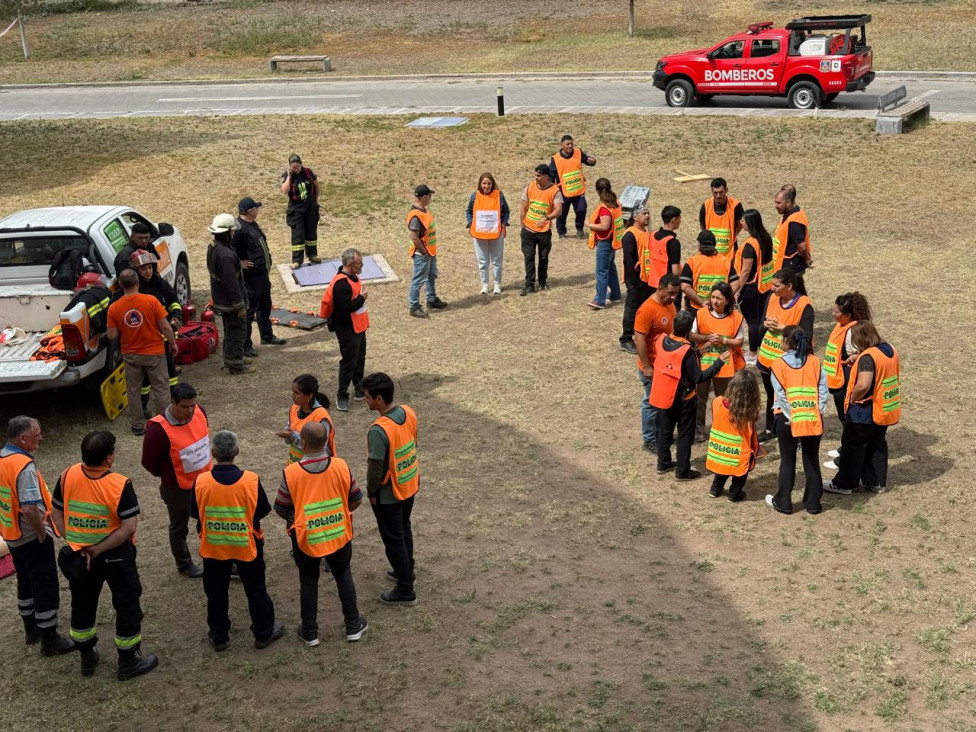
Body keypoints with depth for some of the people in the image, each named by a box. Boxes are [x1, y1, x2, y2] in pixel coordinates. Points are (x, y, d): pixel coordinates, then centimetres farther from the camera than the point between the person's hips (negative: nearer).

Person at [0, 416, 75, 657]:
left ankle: (31, 629, 40)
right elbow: (30, 509, -34)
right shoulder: (24, 466, -27)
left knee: (25, 583, 25)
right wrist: (42, 533, -18)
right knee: (46, 589, 5)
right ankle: (49, 641, 15)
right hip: (32, 538, -9)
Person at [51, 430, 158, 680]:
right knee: (127, 606, 14)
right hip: (115, 556, -4)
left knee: (82, 605, 22)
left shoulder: (68, 476, -12)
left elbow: (56, 513, -4)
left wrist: (74, 542, -2)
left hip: (77, 554, 4)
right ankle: (128, 663, 24)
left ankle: (87, 658, 38)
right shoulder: (120, 485, -24)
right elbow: (129, 527, -25)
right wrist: (99, 550, -17)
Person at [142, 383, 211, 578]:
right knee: (179, 528, 18)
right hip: (178, 489, -5)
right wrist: (168, 476, -1)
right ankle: (184, 564, 40)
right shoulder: (159, 430, -32)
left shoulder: (199, 412, -14)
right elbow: (148, 461, -17)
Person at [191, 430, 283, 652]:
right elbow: (263, 510, -8)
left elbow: (194, 512, -5)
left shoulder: (201, 482, -19)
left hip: (213, 548, 1)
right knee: (256, 590, 18)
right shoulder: (251, 480, -21)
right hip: (247, 546, -1)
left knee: (216, 593, 20)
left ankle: (218, 637, 32)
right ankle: (264, 633, 32)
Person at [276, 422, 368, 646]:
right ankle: (353, 625, 31)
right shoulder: (341, 466, -15)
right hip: (339, 535, 2)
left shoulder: (291, 472, -20)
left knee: (308, 582, 17)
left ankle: (310, 632, 29)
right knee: (343, 577, 22)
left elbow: (281, 510, -8)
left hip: (305, 538, -1)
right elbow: (356, 500, -3)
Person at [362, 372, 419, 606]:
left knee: (393, 539, 8)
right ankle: (406, 571, 46)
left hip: (389, 493, -8)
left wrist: (371, 492, -7)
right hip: (409, 485, 8)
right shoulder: (408, 413, -7)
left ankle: (405, 591, 18)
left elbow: (376, 467, -24)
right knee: (404, 529, 27)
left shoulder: (379, 430, -32)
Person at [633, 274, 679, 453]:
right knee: (652, 403, 4)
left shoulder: (669, 304, 3)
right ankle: (649, 441, 16)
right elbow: (639, 339, -23)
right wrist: (646, 367, -22)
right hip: (653, 367, -8)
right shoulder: (647, 309, -24)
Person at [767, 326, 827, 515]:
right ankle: (813, 503, 18)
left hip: (788, 420, -2)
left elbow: (781, 396, -10)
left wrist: (791, 418, -7)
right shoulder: (815, 362, 0)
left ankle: (783, 502, 18)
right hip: (813, 420, 2)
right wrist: (819, 413, -1)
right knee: (812, 461, 12)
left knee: (788, 462, 11)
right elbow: (823, 391, -4)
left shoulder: (779, 365, -6)